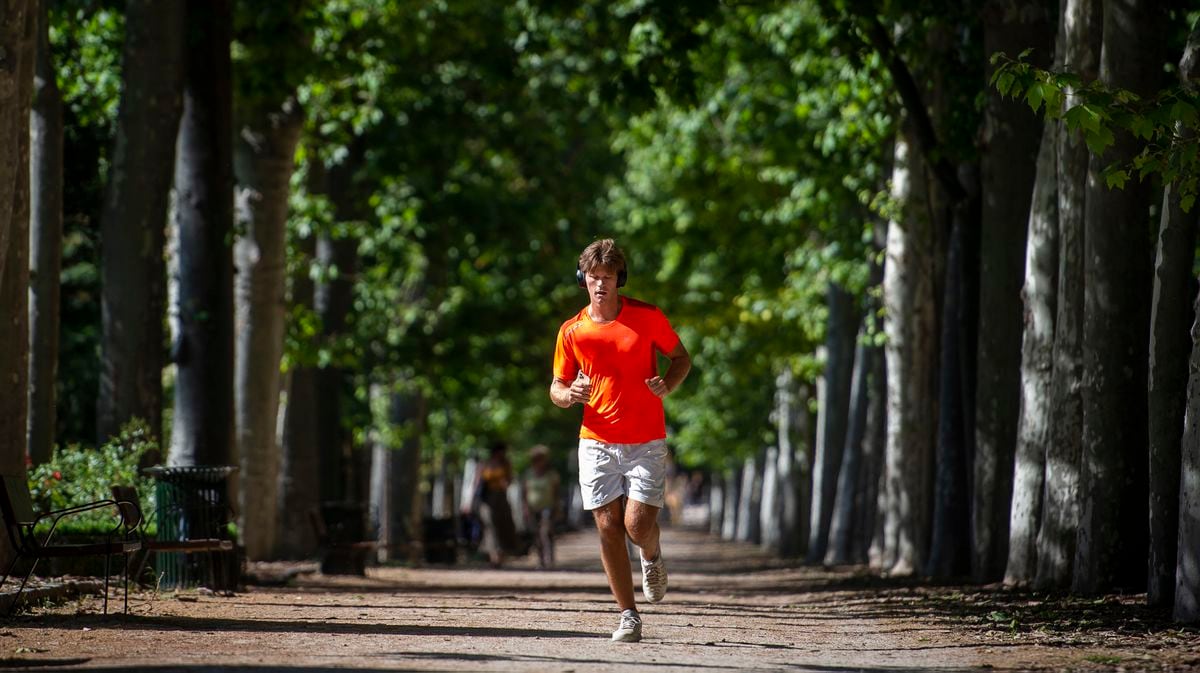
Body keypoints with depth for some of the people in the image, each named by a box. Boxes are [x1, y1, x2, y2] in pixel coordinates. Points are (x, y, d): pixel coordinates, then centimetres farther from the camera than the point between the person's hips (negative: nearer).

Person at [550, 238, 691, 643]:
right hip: (596, 442, 2)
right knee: (608, 526, -2)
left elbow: (682, 358, 9)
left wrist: (668, 385, -12)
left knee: (637, 526, -11)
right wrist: (569, 394, -15)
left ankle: (652, 557, 26)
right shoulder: (572, 331, 2)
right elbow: (557, 387, 10)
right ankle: (628, 615, 7)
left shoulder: (648, 317, -2)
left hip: (646, 442, -2)